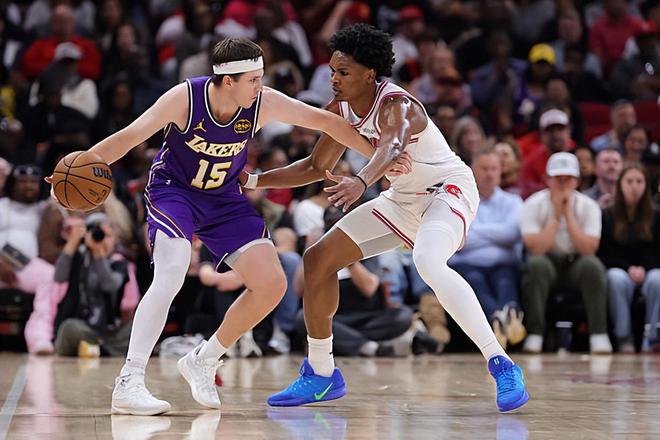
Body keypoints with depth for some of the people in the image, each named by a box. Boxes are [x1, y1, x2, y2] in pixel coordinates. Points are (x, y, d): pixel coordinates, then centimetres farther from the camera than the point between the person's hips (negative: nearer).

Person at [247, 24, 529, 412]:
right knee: (318, 259, 3)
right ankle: (321, 376, 15)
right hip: (403, 200, 9)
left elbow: (393, 146, -50)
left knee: (428, 262, -39)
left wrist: (361, 182, -70)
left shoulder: (396, 106, -26)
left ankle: (502, 366, -35)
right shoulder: (343, 108, -2)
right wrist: (253, 181, 3)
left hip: (449, 190, -9)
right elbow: (317, 167, 11)